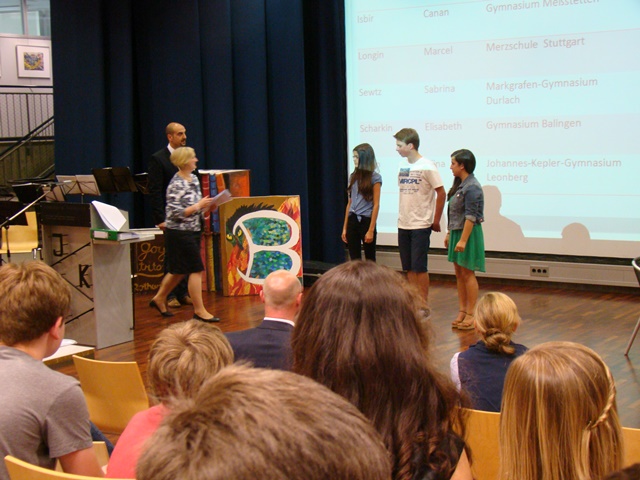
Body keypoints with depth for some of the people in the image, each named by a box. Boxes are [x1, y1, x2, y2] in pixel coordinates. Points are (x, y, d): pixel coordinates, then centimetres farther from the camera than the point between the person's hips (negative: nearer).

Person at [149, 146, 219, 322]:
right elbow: (175, 213, -20)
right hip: (179, 233, -9)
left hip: (193, 232, 9)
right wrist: (199, 206, -20)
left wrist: (206, 205, 1)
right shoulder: (176, 184, -17)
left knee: (179, 270, 18)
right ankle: (199, 310, 1)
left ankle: (159, 299, 34)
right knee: (196, 270, -7)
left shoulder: (194, 179, 10)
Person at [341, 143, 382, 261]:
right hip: (352, 221, 5)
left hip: (366, 220, -5)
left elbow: (376, 205, -8)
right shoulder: (353, 177, 12)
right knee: (354, 260, 5)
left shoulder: (375, 177, -5)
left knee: (370, 260, 4)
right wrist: (345, 228, 12)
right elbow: (349, 203, 14)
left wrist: (371, 230, -13)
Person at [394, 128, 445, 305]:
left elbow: (441, 193, -9)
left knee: (420, 266, -3)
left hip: (421, 225, -6)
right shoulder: (402, 165, 8)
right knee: (408, 267, 11)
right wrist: (402, 215, 9)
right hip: (403, 224, 6)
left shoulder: (427, 166, -11)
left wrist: (436, 221, -7)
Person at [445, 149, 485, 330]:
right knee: (459, 273, 12)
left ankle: (471, 315, 3)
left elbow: (471, 217, -21)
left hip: (468, 233, -9)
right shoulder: (459, 185, 12)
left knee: (467, 274, -4)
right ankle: (462, 311, 19)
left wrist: (463, 240, -23)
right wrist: (449, 234, 17)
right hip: (457, 232, 9)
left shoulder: (472, 187, -17)